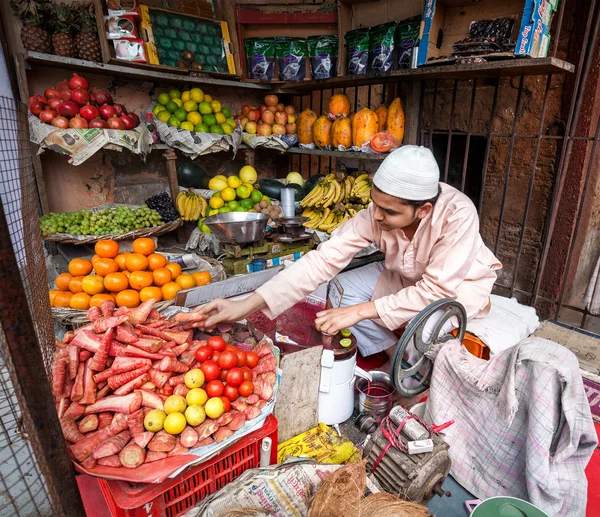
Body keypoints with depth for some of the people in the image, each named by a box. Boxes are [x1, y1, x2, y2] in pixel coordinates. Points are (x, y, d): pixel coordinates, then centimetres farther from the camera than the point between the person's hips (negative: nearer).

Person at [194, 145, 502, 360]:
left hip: (460, 282, -4)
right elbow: (326, 257, -31)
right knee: (342, 290, -12)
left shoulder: (457, 215, -37)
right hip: (406, 277, 4)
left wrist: (361, 311, -37)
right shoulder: (378, 212, -26)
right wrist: (248, 305, -38)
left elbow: (437, 290, -35)